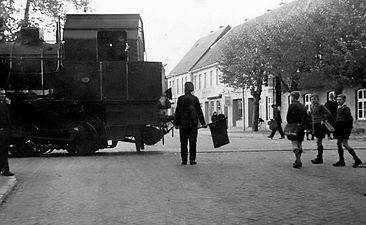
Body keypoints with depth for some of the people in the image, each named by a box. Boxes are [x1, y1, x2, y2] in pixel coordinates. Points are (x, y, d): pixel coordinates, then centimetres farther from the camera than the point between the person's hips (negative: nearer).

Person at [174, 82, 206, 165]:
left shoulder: (181, 99, -3)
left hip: (183, 123, -2)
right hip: (193, 123, 2)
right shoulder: (195, 99, 3)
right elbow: (199, 112, 6)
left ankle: (184, 160, 4)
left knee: (183, 142, 4)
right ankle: (192, 159, 3)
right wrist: (203, 123, 12)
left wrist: (176, 123, 4)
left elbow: (178, 112, -2)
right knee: (193, 142, 5)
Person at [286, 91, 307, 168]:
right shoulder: (303, 106, 10)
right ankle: (298, 161, 20)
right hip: (301, 128, 6)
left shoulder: (292, 105, -10)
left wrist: (290, 124, 3)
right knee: (299, 144, 13)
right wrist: (302, 126, 14)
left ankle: (298, 161, -15)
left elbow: (288, 117, -11)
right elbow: (305, 118, 10)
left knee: (295, 144, -7)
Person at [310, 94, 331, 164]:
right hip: (315, 125, 8)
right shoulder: (312, 107, 12)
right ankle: (319, 158, 17)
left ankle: (319, 158, -4)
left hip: (321, 125, -8)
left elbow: (328, 114, -12)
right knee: (318, 142, 11)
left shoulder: (321, 106, -9)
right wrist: (313, 128, 16)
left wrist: (323, 120, -18)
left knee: (319, 141, -8)